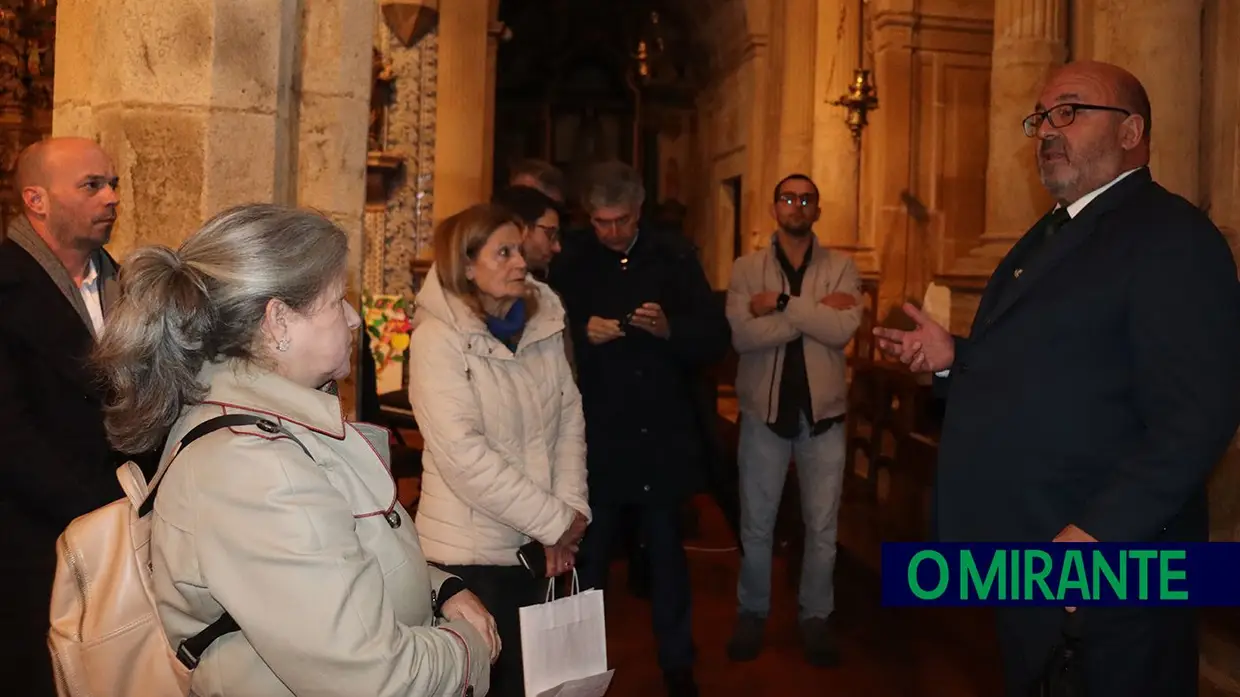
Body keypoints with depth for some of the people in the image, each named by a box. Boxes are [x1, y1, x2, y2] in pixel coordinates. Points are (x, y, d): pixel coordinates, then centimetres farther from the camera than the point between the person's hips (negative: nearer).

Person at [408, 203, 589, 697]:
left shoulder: (542, 324, 2)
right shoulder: (438, 338, -16)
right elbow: (463, 455, -23)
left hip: (538, 545, 5)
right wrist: (554, 522, -18)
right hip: (470, 551, -5)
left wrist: (571, 508, -10)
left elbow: (570, 417, 3)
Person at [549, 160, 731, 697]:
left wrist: (670, 329, -21)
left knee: (667, 553, 15)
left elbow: (716, 338, -2)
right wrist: (582, 334, -17)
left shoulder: (675, 258, 0)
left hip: (664, 437, 1)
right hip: (596, 440, 0)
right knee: (590, 557, 11)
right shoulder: (568, 265, 0)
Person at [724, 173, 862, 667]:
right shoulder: (746, 268, -1)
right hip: (764, 409, 0)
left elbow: (844, 329, -17)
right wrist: (817, 311, -18)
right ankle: (752, 612, 29)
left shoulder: (841, 267, 1)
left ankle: (816, 617, 29)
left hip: (823, 411, 1)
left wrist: (781, 303, -19)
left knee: (822, 525, 11)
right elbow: (741, 335, -17)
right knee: (756, 524, 11)